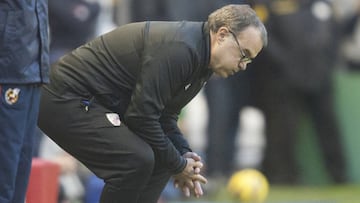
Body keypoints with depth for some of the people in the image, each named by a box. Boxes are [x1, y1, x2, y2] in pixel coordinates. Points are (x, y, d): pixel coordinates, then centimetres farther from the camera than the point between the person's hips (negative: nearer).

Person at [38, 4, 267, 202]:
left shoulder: (199, 61, 10)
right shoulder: (177, 48, -24)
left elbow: (165, 116, 17)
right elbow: (142, 114, -25)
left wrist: (184, 156, -1)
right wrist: (178, 165, -13)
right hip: (65, 101, -11)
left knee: (161, 161, 8)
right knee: (136, 160, -25)